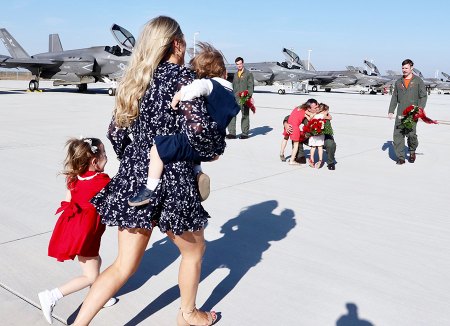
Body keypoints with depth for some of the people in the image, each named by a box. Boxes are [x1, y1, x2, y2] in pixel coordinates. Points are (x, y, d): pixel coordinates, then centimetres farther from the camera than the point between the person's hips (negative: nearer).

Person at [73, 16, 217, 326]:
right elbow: (198, 131, -19)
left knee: (124, 265, 15)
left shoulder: (135, 79, 11)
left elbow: (115, 132, 13)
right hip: (171, 180, -6)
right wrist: (216, 146, 2)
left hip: (133, 178, 6)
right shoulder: (182, 75, -9)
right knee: (194, 249, 21)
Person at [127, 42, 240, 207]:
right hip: (215, 146, 9)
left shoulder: (209, 84, -9)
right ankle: (198, 173, 24)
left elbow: (198, 87, -34)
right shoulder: (227, 90, 15)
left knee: (157, 148, -7)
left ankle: (150, 189, -9)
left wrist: (179, 96, -20)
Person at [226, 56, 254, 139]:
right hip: (235, 98, 5)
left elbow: (251, 86, -4)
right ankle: (232, 133, -4)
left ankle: (245, 133, 12)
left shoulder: (248, 74, 1)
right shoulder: (235, 74, 18)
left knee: (245, 115, 3)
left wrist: (249, 96, -15)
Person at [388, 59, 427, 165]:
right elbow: (394, 97, 18)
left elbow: (423, 96, 2)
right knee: (397, 134, -5)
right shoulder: (398, 82, 15)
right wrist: (391, 111, 10)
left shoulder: (418, 81, 5)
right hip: (400, 113, 4)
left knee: (411, 134, -12)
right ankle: (400, 157, 2)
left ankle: (412, 151, 16)